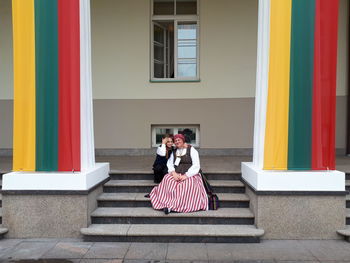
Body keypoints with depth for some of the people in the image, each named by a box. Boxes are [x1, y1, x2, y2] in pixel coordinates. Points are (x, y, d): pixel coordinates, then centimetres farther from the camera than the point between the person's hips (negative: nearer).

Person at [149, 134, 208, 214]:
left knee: (188, 184, -35)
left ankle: (171, 206, -37)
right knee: (167, 180, -26)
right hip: (176, 174, 4)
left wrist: (186, 175, -17)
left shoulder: (191, 150, 3)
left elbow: (196, 166, -5)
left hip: (190, 175, -4)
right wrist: (173, 173, -13)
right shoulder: (174, 152, 18)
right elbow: (170, 164, 8)